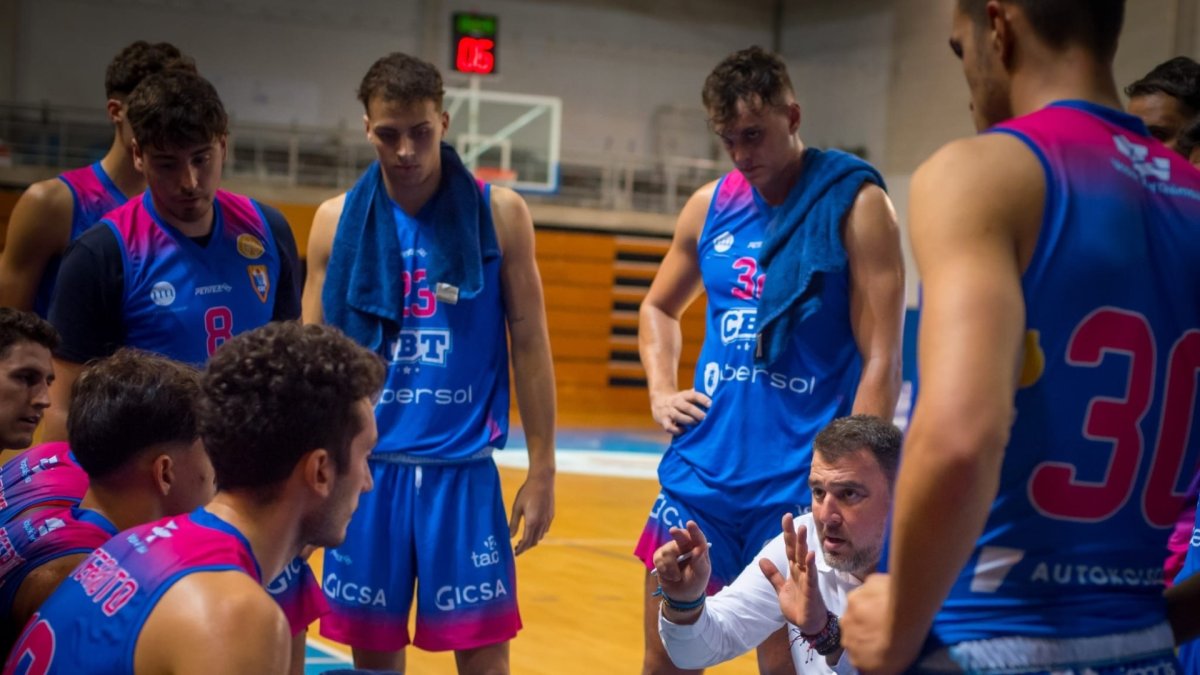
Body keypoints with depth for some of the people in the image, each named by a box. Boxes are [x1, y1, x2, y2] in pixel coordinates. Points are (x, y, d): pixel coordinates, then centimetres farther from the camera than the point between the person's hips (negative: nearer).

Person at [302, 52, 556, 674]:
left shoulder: (499, 213, -1)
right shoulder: (336, 221, 3)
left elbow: (529, 343, 2)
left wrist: (542, 468, 0)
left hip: (463, 466, -1)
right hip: (365, 466, 1)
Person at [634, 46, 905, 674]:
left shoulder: (854, 203, -8)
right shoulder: (710, 205, 8)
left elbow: (880, 361, -11)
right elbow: (659, 307, 25)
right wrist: (662, 391, 8)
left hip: (797, 482, -5)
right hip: (700, 472, 5)